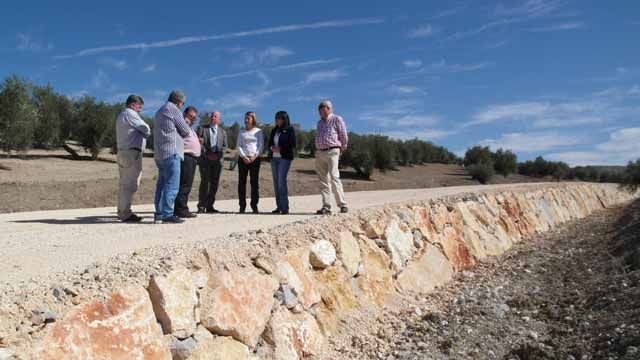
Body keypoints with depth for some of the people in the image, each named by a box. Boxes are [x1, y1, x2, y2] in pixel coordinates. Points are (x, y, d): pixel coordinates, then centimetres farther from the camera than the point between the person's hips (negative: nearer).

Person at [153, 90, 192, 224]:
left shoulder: (159, 111, 22)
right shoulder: (174, 110, -6)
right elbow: (185, 131, -5)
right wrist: (186, 124, 16)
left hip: (159, 154, 10)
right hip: (171, 152, -10)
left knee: (162, 184, 11)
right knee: (172, 185, -9)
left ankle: (159, 214, 12)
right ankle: (167, 215, -10)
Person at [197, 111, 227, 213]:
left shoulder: (222, 131, 17)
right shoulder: (202, 128, 8)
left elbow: (224, 145, 10)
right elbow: (199, 143, -2)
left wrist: (218, 155, -7)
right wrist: (207, 154, -12)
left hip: (217, 159, 3)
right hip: (205, 159, -3)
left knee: (214, 183, 1)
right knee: (204, 182, -6)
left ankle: (210, 206, 6)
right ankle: (201, 206, -2)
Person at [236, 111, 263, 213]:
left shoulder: (258, 131, 8)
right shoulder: (242, 132, 14)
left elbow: (261, 145, 2)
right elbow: (239, 146, 6)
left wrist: (254, 156, -13)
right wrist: (243, 157, -10)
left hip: (255, 159, -2)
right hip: (243, 158, 2)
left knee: (254, 182, -3)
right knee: (242, 182, -1)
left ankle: (254, 205, 2)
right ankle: (242, 206, 4)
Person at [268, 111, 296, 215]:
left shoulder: (289, 130, -1)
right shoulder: (274, 130, 17)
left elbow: (292, 145, -7)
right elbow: (269, 143, 18)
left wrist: (280, 149, -13)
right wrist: (272, 148, -4)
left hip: (285, 158, -6)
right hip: (274, 158, 6)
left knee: (282, 181, -14)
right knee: (276, 182, 4)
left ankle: (285, 208, -12)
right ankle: (279, 207, 8)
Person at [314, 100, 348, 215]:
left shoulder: (337, 119, 0)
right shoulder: (320, 122, 21)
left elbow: (344, 136, 0)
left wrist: (341, 150, 5)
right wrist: (317, 151, 16)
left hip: (332, 152, -7)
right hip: (319, 153, 7)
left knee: (334, 177, -16)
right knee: (323, 180, 3)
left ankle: (342, 205, -12)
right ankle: (326, 207, 5)